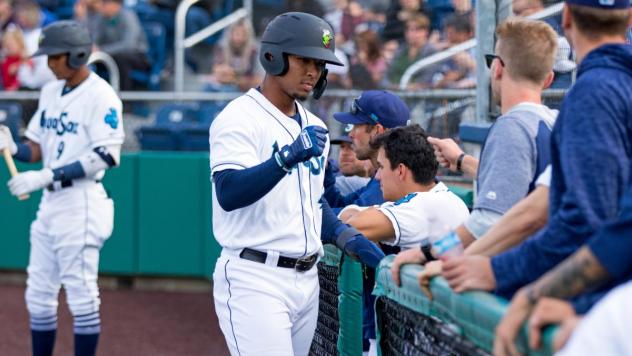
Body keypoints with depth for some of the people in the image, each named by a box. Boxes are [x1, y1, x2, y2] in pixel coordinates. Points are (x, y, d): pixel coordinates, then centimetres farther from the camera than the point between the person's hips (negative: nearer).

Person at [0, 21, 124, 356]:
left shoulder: (101, 96, -12)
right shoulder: (50, 91, 12)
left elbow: (104, 157, -20)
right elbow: (36, 149, 16)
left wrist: (47, 176, -24)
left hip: (80, 204, -8)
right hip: (49, 203, 8)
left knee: (81, 295, -4)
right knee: (38, 295, 12)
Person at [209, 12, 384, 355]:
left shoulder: (312, 127, 16)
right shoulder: (239, 118, -9)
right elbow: (228, 194, -24)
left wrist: (347, 237, 7)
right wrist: (288, 158, -37)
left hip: (307, 280, 8)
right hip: (254, 280, -8)